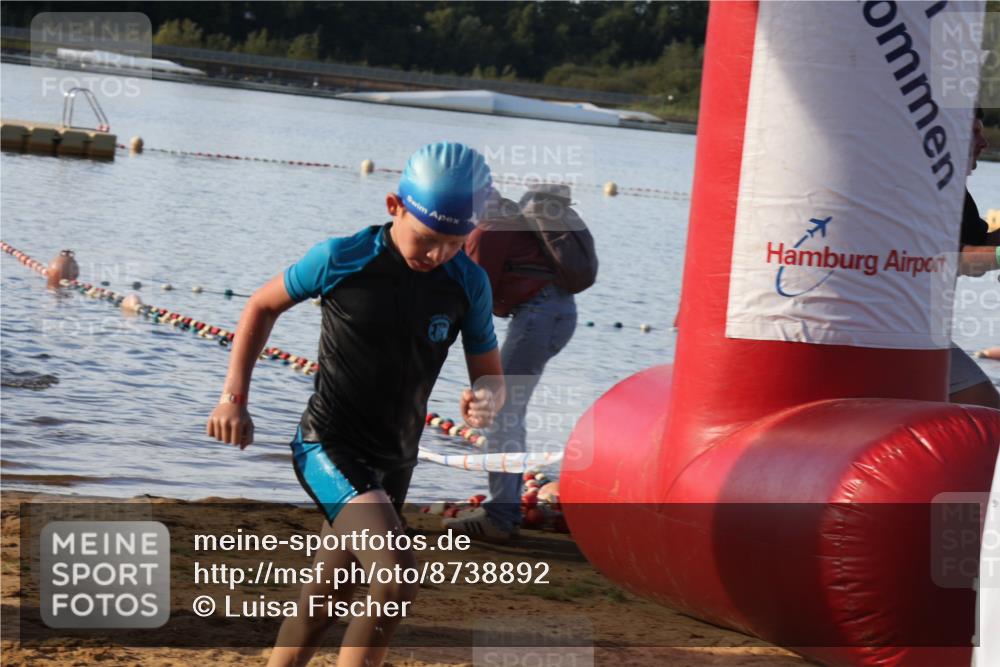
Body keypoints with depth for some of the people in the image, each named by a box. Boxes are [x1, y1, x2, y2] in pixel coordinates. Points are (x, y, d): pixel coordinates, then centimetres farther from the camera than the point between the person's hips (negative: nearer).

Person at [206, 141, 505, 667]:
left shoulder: (468, 282, -5)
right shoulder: (342, 259, -14)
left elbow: (490, 374, 4)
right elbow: (263, 305, 3)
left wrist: (486, 399, -21)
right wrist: (233, 397, -1)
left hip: (393, 463, 5)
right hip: (328, 446, -5)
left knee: (323, 603, 16)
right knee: (397, 577, -26)